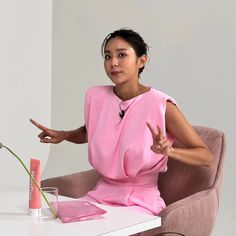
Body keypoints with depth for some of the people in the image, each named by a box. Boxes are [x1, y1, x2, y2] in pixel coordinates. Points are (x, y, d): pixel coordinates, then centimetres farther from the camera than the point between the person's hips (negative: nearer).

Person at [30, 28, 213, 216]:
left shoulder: (161, 105, -16)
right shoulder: (96, 96, -1)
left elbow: (206, 156, -12)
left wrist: (168, 150, -30)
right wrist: (63, 135, 3)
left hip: (140, 202, -5)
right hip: (100, 195, 5)